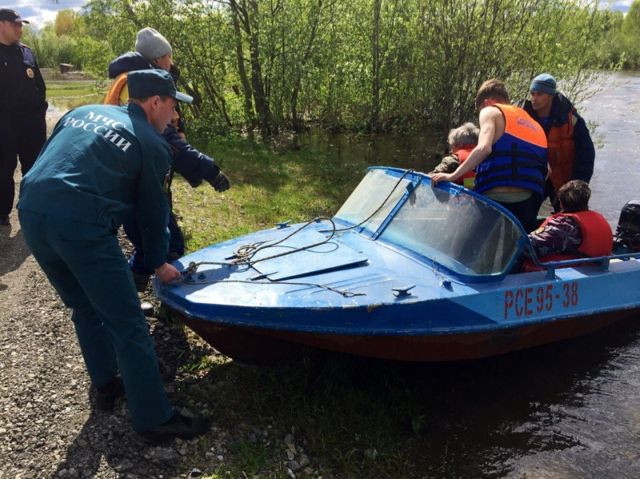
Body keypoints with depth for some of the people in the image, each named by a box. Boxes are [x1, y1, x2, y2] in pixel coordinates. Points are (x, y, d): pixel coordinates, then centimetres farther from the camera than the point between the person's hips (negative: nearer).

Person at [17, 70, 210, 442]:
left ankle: (107, 384, 39)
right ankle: (155, 419, 10)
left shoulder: (84, 111, 22)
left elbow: (46, 160, 23)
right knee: (127, 323, 1)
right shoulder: (152, 145, 6)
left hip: (32, 214, 8)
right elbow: (154, 210, 11)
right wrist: (158, 262, 23)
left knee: (86, 309, 24)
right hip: (82, 227, -7)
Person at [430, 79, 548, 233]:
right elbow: (544, 171, 21)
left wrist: (452, 176, -15)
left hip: (497, 198, -6)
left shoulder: (491, 111, 7)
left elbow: (484, 148, -14)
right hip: (529, 204, 7)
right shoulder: (534, 124, 27)